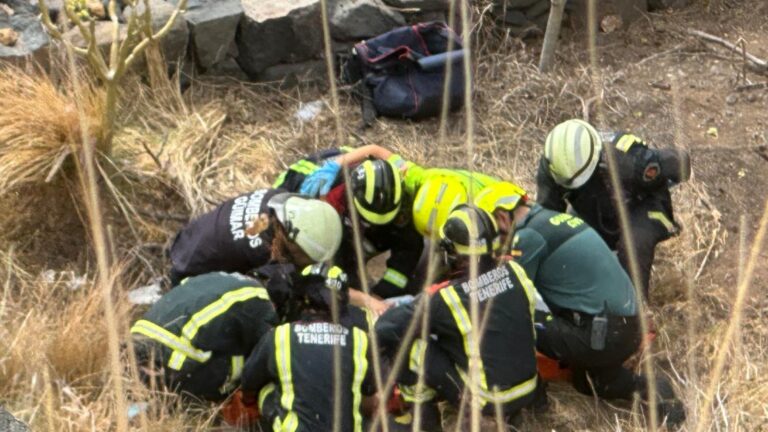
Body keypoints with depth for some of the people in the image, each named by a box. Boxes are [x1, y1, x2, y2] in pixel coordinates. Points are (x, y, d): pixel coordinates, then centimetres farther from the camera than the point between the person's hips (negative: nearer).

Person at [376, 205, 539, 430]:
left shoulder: (446, 297, -21)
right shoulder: (514, 271, -6)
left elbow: (385, 329, -19)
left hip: (487, 401, -6)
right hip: (528, 392, 6)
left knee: (401, 341, -5)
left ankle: (421, 411, 7)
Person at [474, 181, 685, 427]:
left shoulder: (529, 236, -12)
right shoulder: (558, 219, 16)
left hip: (600, 334, -10)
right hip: (630, 331, 10)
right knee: (587, 382, 32)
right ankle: (648, 388, 13)